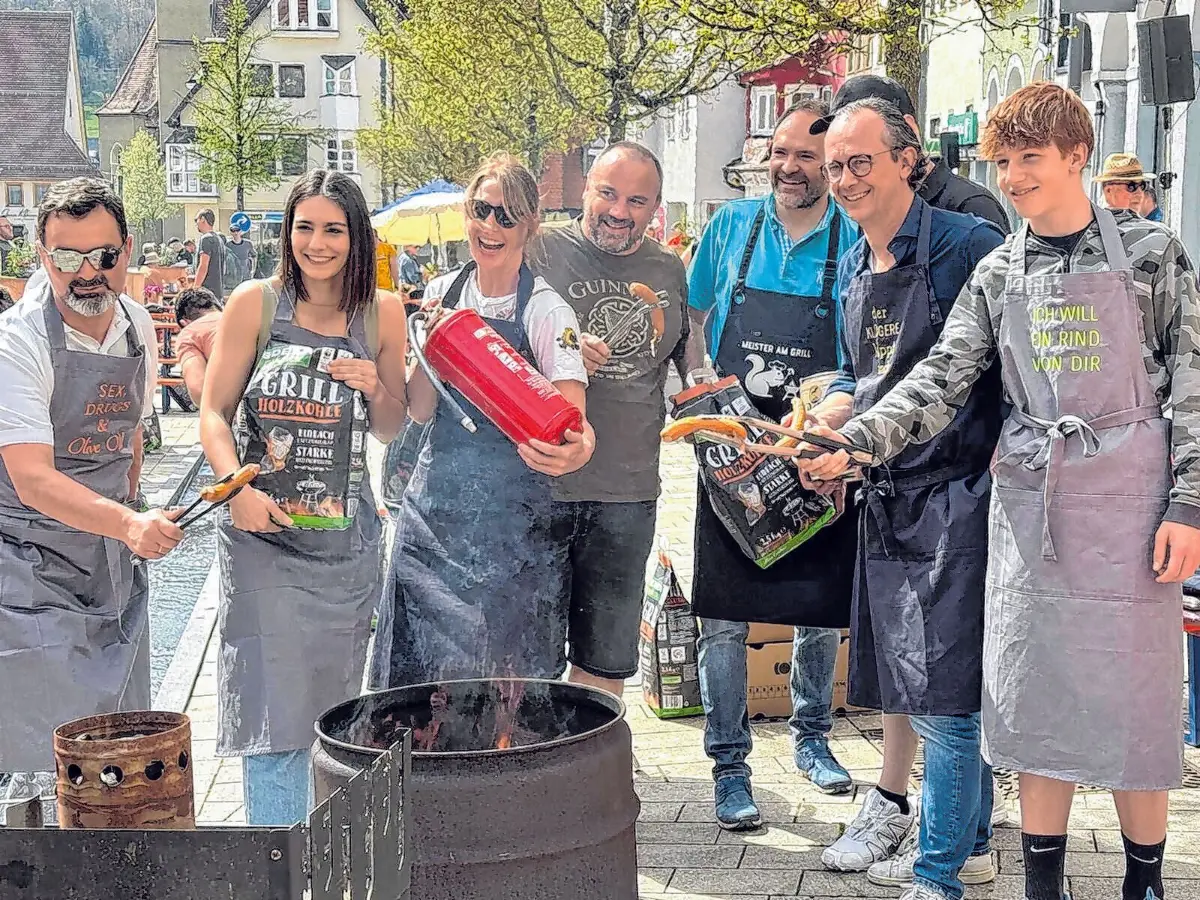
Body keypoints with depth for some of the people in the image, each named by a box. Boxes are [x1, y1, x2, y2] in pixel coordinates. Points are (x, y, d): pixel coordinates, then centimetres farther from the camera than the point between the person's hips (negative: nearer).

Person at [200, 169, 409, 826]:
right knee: (274, 710, -6)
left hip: (346, 538, 3)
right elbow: (213, 413, -1)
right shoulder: (256, 303, -2)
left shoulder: (382, 313, 4)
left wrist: (375, 388, -8)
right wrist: (238, 489, -18)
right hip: (262, 532, -2)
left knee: (334, 708, 12)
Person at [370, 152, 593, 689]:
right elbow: (419, 411, 4)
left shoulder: (546, 311, -7)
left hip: (514, 519, -4)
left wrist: (578, 444, -41)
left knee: (507, 676, 1)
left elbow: (571, 418, -18)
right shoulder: (441, 293, 7)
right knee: (422, 667, 8)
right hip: (435, 503, 4)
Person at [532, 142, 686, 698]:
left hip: (628, 493, 4)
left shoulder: (669, 271, 11)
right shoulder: (544, 254, -3)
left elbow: (690, 362, 25)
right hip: (540, 486, -3)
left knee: (605, 663, 13)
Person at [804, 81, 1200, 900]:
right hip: (1031, 504, 3)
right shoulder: (998, 275, 7)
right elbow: (942, 380, -1)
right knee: (1037, 697, 7)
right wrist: (853, 441, -16)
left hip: (1130, 499, -3)